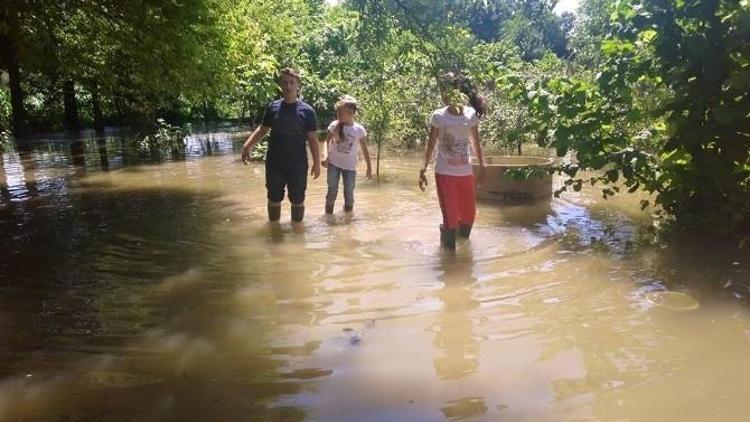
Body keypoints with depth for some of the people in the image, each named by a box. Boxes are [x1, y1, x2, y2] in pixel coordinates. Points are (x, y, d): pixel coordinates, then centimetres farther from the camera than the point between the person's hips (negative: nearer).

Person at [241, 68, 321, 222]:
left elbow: (312, 138, -4)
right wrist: (247, 145, -3)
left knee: (297, 200, 9)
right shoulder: (273, 107, 2)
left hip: (298, 164, -2)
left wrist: (317, 163, -6)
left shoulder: (307, 110, -5)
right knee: (274, 199, 13)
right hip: (274, 163, 2)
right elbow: (263, 129, 10)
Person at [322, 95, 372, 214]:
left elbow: (365, 150, 0)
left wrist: (369, 168, 4)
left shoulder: (359, 130, -10)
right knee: (332, 191, 3)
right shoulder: (334, 125, -8)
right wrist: (326, 156, -12)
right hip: (334, 164, 0)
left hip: (350, 166, 0)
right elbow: (327, 141, 5)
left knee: (349, 193, 8)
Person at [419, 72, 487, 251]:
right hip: (444, 173, -3)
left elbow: (476, 143, 9)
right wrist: (424, 169, -4)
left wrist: (482, 167, 10)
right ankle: (448, 249, 16)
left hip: (465, 173, 3)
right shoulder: (438, 116, -5)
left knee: (469, 214, 11)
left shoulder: (471, 114, 0)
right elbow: (431, 144, 0)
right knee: (450, 217, -3)